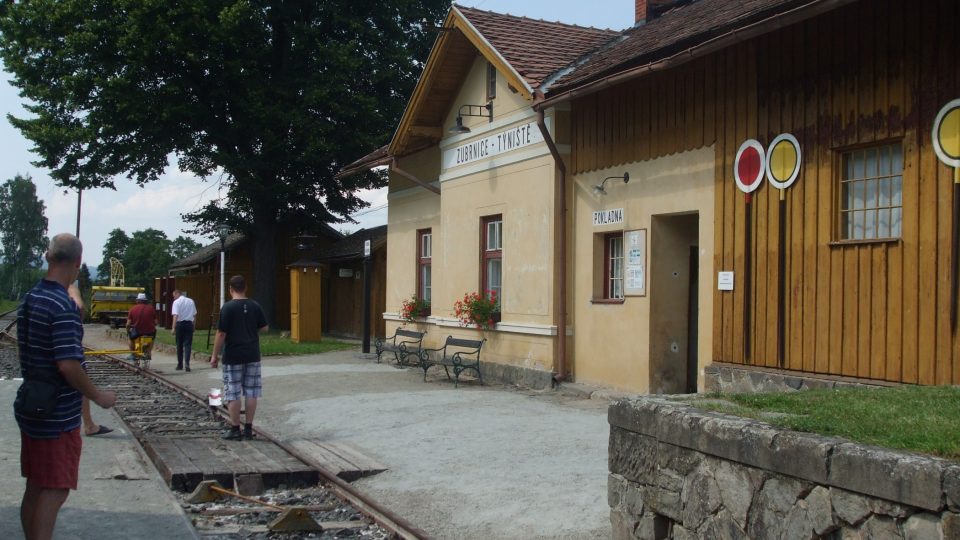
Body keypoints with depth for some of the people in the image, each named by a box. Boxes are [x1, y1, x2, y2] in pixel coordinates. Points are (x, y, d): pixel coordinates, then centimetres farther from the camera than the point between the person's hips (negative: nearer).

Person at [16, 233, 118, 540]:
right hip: (58, 416, -8)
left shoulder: (29, 300, 7)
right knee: (55, 490, -2)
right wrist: (99, 397, -13)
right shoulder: (64, 306, -20)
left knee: (35, 487, 15)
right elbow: (68, 364, -25)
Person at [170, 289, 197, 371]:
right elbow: (195, 314, 13)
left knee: (179, 345, 9)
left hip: (180, 324, -3)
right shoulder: (191, 301, 10)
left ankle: (180, 364, 16)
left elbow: (175, 315, -14)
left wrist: (173, 328, -16)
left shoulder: (176, 302, -5)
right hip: (189, 324, 3)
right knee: (188, 344, 0)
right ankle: (187, 363, -16)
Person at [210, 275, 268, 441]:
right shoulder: (255, 306, 2)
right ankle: (248, 428, 11)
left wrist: (215, 355, -4)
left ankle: (235, 429, 6)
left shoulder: (228, 307, -11)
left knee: (232, 394, 3)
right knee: (251, 393, 8)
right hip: (252, 356, 4)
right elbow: (264, 328, 10)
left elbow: (221, 334, -12)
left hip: (233, 357, -4)